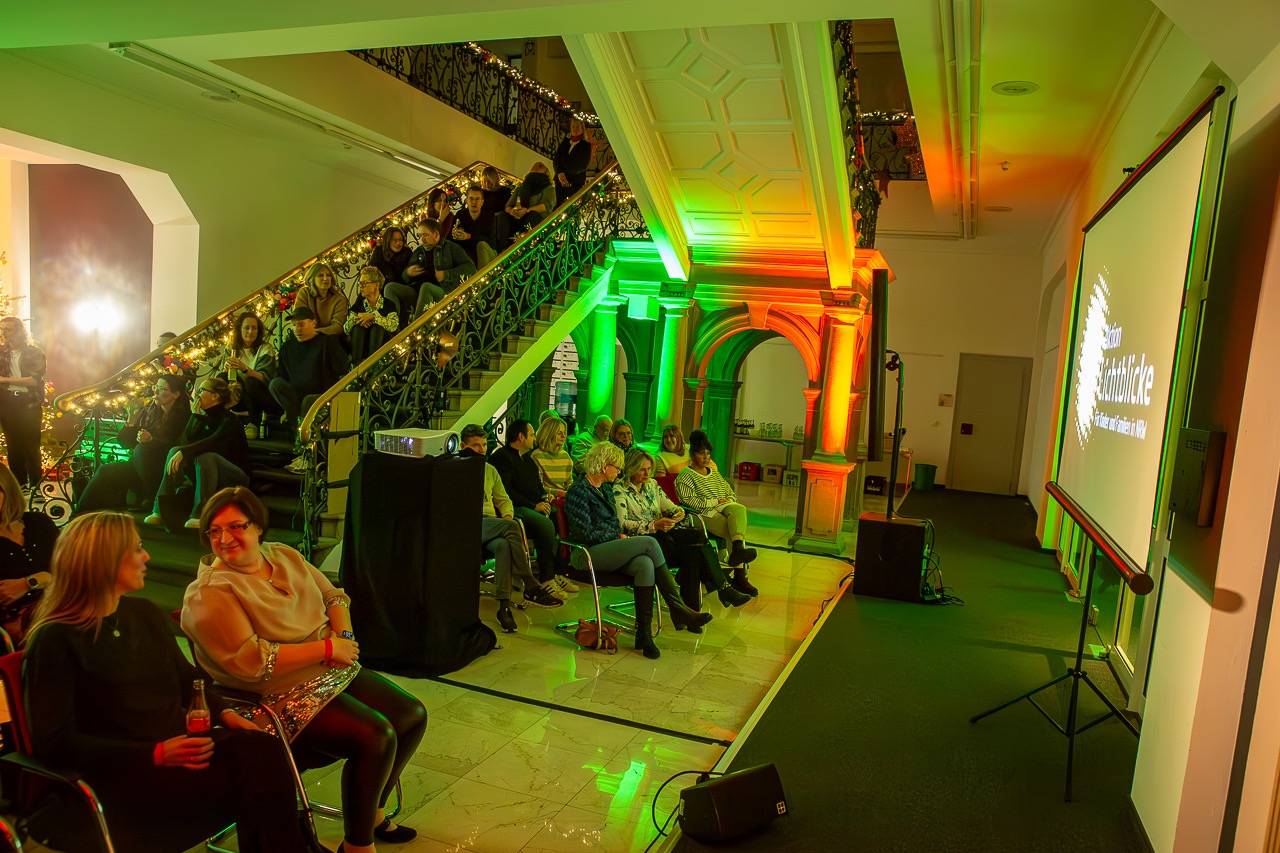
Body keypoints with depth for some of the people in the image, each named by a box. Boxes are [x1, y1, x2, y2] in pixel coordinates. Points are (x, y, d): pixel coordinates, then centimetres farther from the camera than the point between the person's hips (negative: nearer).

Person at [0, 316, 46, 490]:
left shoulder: (35, 353, -1)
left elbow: (35, 380, -11)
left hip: (29, 404, -3)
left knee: (31, 446, -4)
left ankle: (35, 486, 2)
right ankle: (19, 484, 12)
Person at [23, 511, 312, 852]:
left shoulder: (145, 613, 14)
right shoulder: (56, 640, -7)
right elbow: (55, 743, -12)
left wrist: (222, 712, 2)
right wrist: (154, 754, -21)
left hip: (180, 751, 6)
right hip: (121, 775, -6)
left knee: (263, 750, -26)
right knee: (253, 778, -29)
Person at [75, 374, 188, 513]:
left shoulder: (182, 416, -2)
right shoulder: (147, 411, 14)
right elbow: (123, 442, 11)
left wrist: (152, 440, -30)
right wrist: (132, 417, -2)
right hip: (137, 467, 6)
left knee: (142, 448, -31)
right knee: (105, 471, -17)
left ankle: (152, 500, -23)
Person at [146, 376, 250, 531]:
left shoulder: (228, 419, -11)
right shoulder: (203, 417, 12)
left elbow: (214, 442, -28)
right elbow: (185, 441, -1)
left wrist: (184, 452, -34)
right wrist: (195, 414, -5)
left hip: (235, 474, -7)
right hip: (206, 472, 7)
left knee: (205, 456, -34)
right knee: (175, 451, -11)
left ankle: (200, 516, -38)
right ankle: (160, 511, -19)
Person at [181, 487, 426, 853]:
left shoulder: (284, 555, 6)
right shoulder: (209, 593, -16)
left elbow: (334, 596, 13)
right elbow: (251, 662, -25)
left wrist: (343, 635, -8)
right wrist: (326, 648, -22)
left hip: (335, 672, 8)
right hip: (283, 697, -8)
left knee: (412, 716, 5)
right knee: (377, 736, -23)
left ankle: (372, 811, 25)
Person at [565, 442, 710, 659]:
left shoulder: (605, 488, 18)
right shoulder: (579, 491, -10)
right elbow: (585, 534, -14)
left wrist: (620, 537, 4)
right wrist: (618, 537, -7)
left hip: (609, 550, 8)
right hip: (590, 554, -8)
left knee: (645, 564, -27)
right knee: (649, 543, -24)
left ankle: (644, 633, -27)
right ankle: (678, 610, -16)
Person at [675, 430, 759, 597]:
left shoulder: (715, 473, 29)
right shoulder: (685, 476, 5)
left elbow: (731, 494, 29)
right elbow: (689, 501, -9)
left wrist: (728, 501, 4)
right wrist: (715, 502, -9)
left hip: (726, 510, 6)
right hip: (705, 515, -6)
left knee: (739, 509, -33)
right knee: (735, 531, -33)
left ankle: (737, 550, -48)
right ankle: (740, 577, -40)